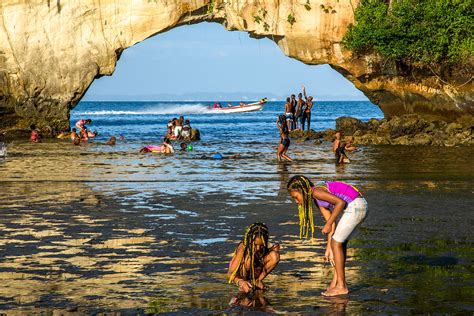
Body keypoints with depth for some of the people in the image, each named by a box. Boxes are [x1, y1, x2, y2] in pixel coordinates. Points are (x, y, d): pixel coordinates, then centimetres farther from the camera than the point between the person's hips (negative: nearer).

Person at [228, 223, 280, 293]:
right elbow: (230, 273, -31)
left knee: (275, 256, -20)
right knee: (249, 258, -37)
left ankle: (257, 281, -9)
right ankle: (244, 284, -17)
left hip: (254, 272, 4)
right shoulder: (243, 248, -28)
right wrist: (240, 282, -48)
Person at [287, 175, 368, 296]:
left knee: (336, 243, -3)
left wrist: (328, 224, -14)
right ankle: (336, 281, 23)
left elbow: (340, 202, -20)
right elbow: (331, 221, 14)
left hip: (355, 207, -10)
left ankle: (341, 286, 1)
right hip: (359, 206, 10)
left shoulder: (316, 192, -12)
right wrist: (328, 248, 11)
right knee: (341, 243, 18)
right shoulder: (317, 200, 16)